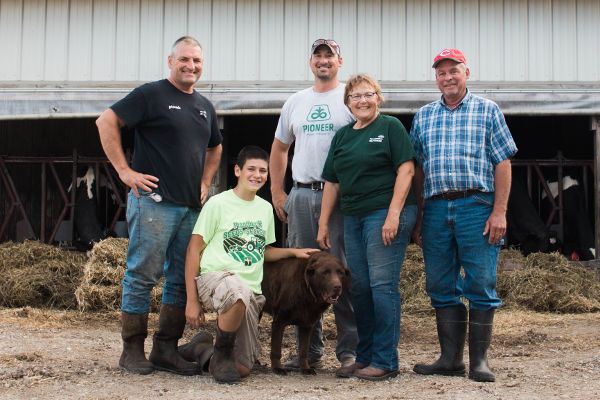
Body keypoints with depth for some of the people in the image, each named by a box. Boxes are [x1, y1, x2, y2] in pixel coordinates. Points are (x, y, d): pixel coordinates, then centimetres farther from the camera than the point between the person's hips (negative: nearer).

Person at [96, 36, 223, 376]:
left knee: (182, 279, 7)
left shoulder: (205, 107, 18)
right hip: (154, 202, -7)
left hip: (192, 207, 7)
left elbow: (215, 148, 33)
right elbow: (107, 122, -8)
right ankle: (133, 350, 6)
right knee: (142, 275, -3)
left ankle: (167, 349, 15)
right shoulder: (151, 94, -2)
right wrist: (124, 170, -12)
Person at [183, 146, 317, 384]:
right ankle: (221, 351, -15)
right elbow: (194, 249, -2)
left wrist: (294, 252, 13)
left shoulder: (265, 208, 15)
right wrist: (192, 300, -8)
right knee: (239, 293, -42)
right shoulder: (218, 203, -2)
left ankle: (204, 350, 29)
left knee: (242, 370, -2)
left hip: (251, 292, 5)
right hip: (214, 277, -5)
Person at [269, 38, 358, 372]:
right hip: (301, 196, 5)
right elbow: (279, 148, 24)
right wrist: (277, 192, 16)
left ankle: (350, 350, 1)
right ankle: (310, 350, 15)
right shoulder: (295, 102, 17)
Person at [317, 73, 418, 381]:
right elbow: (332, 182, 18)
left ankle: (385, 361, -2)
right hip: (353, 217, 6)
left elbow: (406, 169, -8)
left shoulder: (390, 127, 0)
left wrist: (394, 214, -17)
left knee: (382, 285, -8)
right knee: (359, 288, 7)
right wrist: (323, 223, 13)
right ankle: (364, 358, 17)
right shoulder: (342, 136, 17)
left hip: (386, 213, -6)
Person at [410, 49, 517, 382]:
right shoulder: (423, 117, 15)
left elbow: (503, 163, 1)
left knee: (481, 285, -2)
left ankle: (479, 360, 7)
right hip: (436, 208, 3)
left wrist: (499, 211, -7)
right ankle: (450, 358, 13)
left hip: (477, 206, -3)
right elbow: (417, 169, 16)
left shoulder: (487, 111, 6)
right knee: (441, 287, 5)